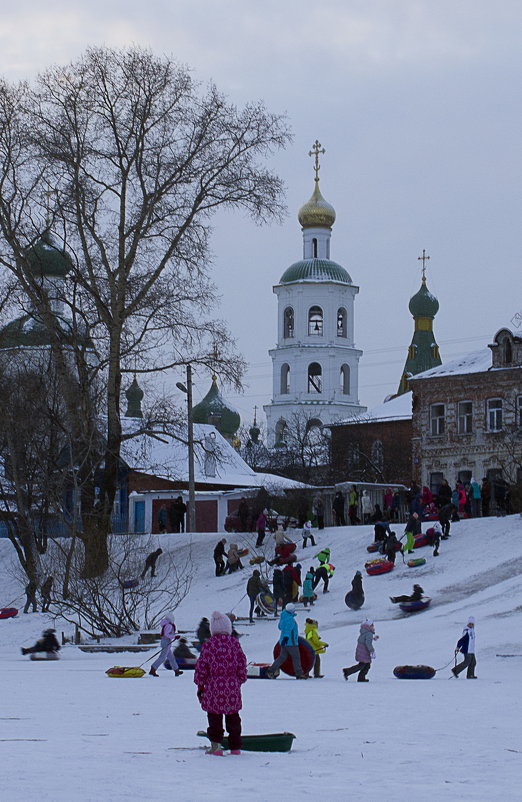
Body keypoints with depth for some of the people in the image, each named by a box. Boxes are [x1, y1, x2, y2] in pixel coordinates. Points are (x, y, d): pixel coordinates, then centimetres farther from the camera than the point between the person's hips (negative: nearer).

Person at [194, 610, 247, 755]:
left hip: (213, 689, -2)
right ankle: (235, 746, 13)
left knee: (214, 718, 6)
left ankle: (216, 744, -3)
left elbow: (201, 666, -5)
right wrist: (239, 681, 16)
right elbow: (242, 665, 4)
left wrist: (200, 685, 5)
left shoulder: (208, 645, -6)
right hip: (232, 688, 3)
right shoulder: (235, 643, 1)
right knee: (233, 718, 12)